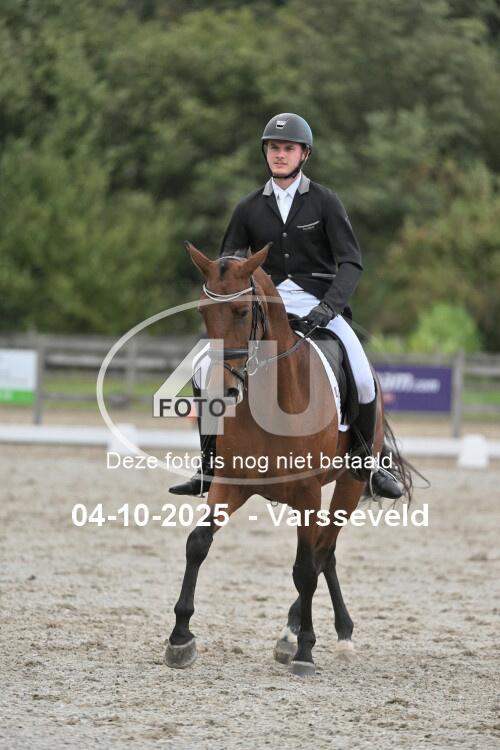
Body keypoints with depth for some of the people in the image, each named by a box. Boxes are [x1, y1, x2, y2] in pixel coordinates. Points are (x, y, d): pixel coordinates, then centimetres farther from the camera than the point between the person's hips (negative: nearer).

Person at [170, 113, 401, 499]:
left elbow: (351, 262, -8)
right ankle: (210, 467, 1)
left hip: (318, 304, -3)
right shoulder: (250, 208, 6)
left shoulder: (325, 202, -2)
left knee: (363, 380, -21)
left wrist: (330, 306, -23)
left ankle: (367, 463, 3)